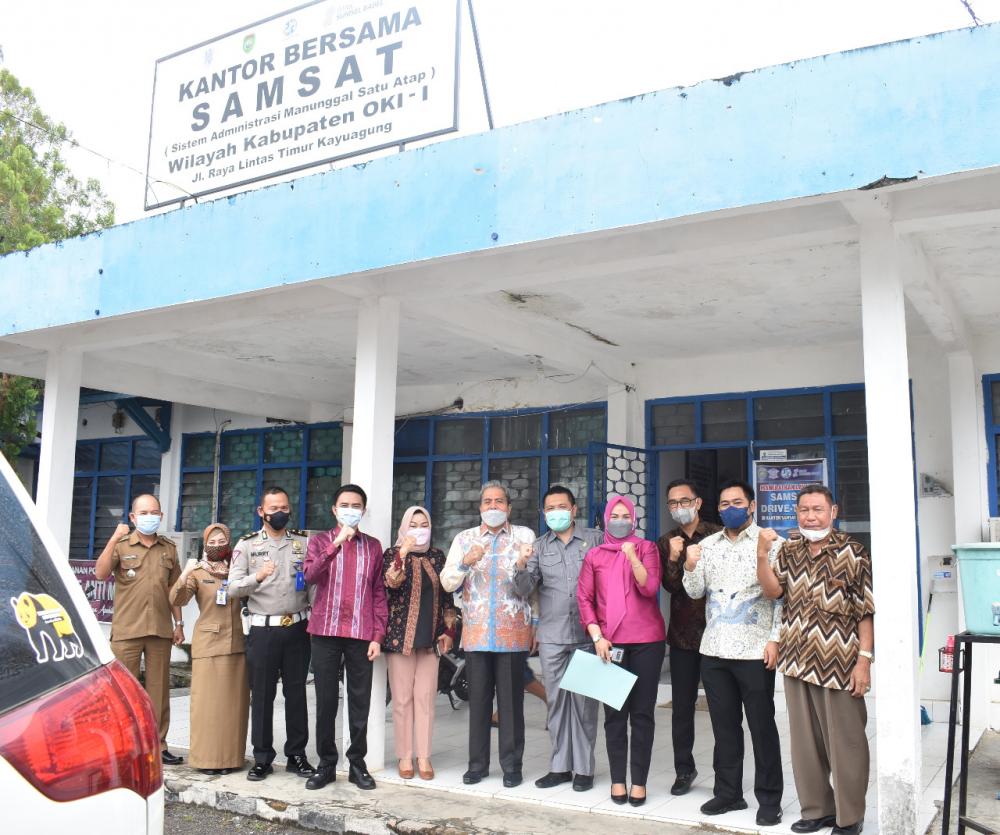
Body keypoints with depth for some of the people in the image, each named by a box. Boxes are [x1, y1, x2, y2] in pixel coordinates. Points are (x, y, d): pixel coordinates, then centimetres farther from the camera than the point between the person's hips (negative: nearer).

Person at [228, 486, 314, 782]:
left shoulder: (303, 542, 8)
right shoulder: (247, 544, 4)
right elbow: (233, 587, -4)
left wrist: (315, 618, -4)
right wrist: (257, 577, -23)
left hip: (297, 628, 1)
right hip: (263, 630, -1)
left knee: (297, 693, 6)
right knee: (261, 694, 4)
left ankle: (296, 754, 17)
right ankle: (262, 757, 15)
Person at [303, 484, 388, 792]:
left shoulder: (373, 546, 10)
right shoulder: (320, 541, 8)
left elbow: (379, 593, 8)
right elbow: (310, 576, -11)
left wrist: (378, 636, 1)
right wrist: (336, 543, -19)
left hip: (361, 635, 1)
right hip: (325, 631, 0)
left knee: (360, 701, 4)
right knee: (325, 700, 5)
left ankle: (357, 764, 15)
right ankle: (326, 764, 16)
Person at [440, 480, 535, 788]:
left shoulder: (525, 536, 4)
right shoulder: (464, 539, 9)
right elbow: (447, 583, 3)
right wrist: (465, 563, -13)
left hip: (513, 633, -2)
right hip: (476, 633, 2)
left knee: (511, 701, 2)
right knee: (478, 700, 6)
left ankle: (512, 764, 13)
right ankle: (477, 763, 17)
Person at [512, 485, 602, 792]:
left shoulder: (595, 540, 3)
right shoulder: (539, 546, 9)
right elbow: (525, 589, 2)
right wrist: (521, 568, -19)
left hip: (587, 635, -2)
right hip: (551, 636, 2)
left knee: (584, 702, 2)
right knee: (556, 701, 8)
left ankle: (583, 767, 13)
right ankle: (560, 766, 17)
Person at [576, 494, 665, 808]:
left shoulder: (646, 548, 4)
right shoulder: (594, 555, 8)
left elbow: (650, 588, -9)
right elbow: (584, 598, 4)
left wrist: (633, 557, -21)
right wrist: (597, 636, -5)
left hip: (647, 641, -1)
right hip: (609, 643, 1)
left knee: (642, 712, 3)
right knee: (614, 713, 6)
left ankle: (639, 781, 9)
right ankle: (617, 779, 13)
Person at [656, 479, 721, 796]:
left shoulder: (717, 536, -3)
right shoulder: (666, 542, 7)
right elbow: (670, 585, -5)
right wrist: (674, 558, -20)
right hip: (682, 633, 3)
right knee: (682, 706, 10)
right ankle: (684, 769, 23)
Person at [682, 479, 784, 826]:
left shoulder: (770, 541, -3)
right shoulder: (707, 544, 10)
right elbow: (695, 592, 6)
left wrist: (775, 639, -13)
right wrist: (690, 566, -14)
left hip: (755, 651, -4)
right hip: (714, 650, 5)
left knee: (762, 726, 4)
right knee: (724, 725, 12)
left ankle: (769, 799, 14)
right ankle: (728, 792, 23)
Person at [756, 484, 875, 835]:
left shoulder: (853, 552, -7)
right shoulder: (789, 550, 8)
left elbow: (867, 610, -7)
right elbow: (773, 590, -2)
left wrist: (864, 659, -12)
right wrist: (762, 554, -17)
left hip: (839, 663, -5)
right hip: (797, 660, 5)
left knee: (845, 742, 5)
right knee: (805, 740, 13)